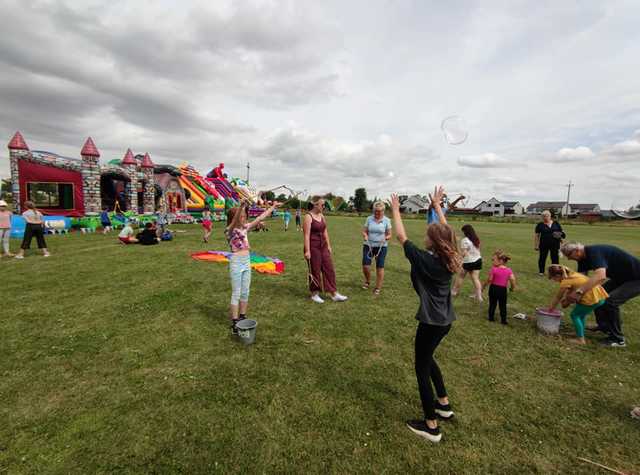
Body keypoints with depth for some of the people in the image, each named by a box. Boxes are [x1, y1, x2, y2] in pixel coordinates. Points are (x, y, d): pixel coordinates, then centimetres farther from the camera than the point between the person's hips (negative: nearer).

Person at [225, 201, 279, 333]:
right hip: (236, 262, -6)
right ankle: (235, 323, 10)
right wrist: (241, 207, -49)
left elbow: (260, 218, 10)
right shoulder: (229, 231, -11)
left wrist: (273, 206, 11)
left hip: (247, 261, 7)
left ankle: (242, 318, 27)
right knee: (236, 293, 0)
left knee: (245, 292, 13)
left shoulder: (245, 227, 7)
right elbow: (235, 222, -33)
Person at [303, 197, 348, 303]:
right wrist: (307, 251, -21)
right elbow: (306, 235, -17)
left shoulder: (321, 216, 10)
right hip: (313, 247, -7)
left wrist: (329, 246, 13)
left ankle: (334, 294, 15)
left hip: (323, 246, 7)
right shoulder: (308, 217, -13)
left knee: (329, 269, 7)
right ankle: (315, 294, 21)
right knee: (315, 271, 4)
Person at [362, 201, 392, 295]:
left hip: (381, 247, -1)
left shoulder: (387, 220, -1)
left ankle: (378, 288, 17)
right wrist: (365, 236, -17)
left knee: (380, 267, 2)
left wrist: (385, 238, -20)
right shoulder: (369, 219, 2)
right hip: (368, 245, 1)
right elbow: (364, 231, 5)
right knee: (365, 266, -3)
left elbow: (389, 235, 1)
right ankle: (367, 281, 28)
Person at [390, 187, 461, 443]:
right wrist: (437, 205, 21)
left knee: (422, 367, 7)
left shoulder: (424, 259, -21)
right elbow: (445, 231, 12)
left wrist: (395, 209, -2)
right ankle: (444, 404, 41)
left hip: (431, 322, -8)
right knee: (427, 358, 27)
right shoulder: (451, 258, -3)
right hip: (446, 319, 8)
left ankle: (431, 426, 18)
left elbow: (401, 236, -13)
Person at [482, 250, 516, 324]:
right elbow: (513, 279, -14)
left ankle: (491, 317, 24)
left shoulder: (494, 269, -15)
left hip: (493, 288, -1)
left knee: (492, 304, 14)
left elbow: (489, 280, -10)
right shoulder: (509, 270, -6)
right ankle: (503, 320, 16)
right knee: (503, 305, 12)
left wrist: (483, 286, 3)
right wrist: (513, 288, 3)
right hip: (503, 290, 1)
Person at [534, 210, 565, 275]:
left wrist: (561, 235, -4)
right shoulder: (540, 225, 1)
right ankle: (541, 271, 15)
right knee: (542, 257, 3)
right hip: (543, 245, -2)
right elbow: (536, 235, 1)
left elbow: (561, 232, 17)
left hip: (555, 245, 2)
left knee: (555, 258, 5)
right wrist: (535, 245, -2)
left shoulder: (556, 224, 8)